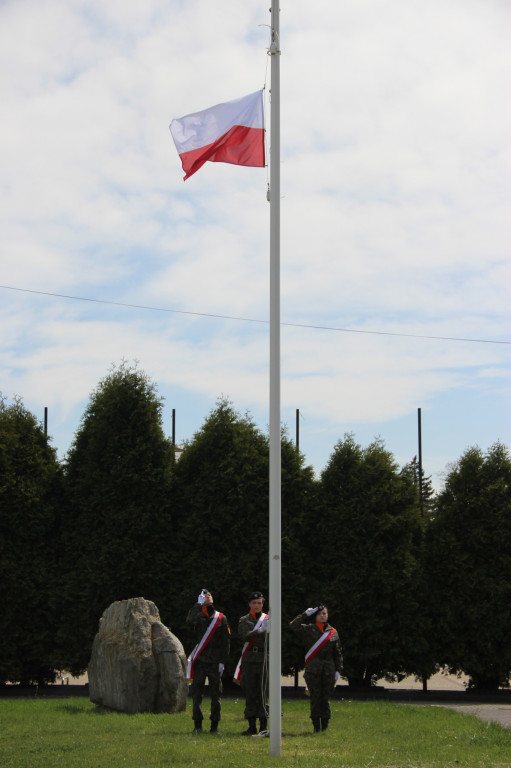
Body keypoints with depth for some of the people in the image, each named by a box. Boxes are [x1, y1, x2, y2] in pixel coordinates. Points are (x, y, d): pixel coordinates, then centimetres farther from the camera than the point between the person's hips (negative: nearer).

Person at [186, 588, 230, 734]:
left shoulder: (221, 618, 7)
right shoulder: (198, 616, 7)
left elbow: (226, 642, 5)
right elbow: (189, 621, -19)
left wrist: (223, 661, -2)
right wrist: (199, 603, -16)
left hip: (215, 662, 0)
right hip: (199, 662, 0)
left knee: (215, 695, 2)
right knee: (196, 694, 0)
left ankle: (214, 726, 8)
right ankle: (197, 725, 8)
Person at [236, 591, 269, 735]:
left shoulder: (268, 619, 11)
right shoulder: (244, 620, 9)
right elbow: (245, 636, -10)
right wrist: (259, 631, -27)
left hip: (265, 659, 0)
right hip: (249, 660, 0)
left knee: (263, 694, -3)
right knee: (250, 695, 2)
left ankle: (263, 726, -1)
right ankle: (252, 726, 8)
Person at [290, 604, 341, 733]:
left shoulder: (333, 632, 10)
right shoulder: (309, 629, 4)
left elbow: (337, 653, 12)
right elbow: (294, 626, -11)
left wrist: (337, 670, 5)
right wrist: (305, 614, -8)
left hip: (328, 670, 2)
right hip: (313, 669, -2)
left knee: (326, 699, 4)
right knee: (315, 698, -1)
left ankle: (325, 726, 10)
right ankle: (316, 726, 6)